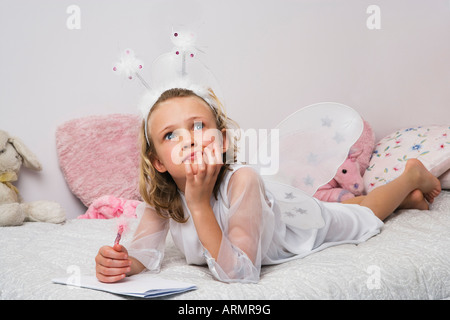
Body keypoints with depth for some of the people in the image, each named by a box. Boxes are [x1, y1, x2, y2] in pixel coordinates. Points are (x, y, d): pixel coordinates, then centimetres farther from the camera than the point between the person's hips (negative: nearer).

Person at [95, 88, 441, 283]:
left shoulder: (242, 180, -46)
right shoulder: (158, 194, -31)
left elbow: (239, 273, -46)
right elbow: (146, 252, -24)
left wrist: (200, 204, -54)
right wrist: (120, 262, -46)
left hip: (303, 222, -5)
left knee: (363, 213, 25)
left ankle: (413, 176, 53)